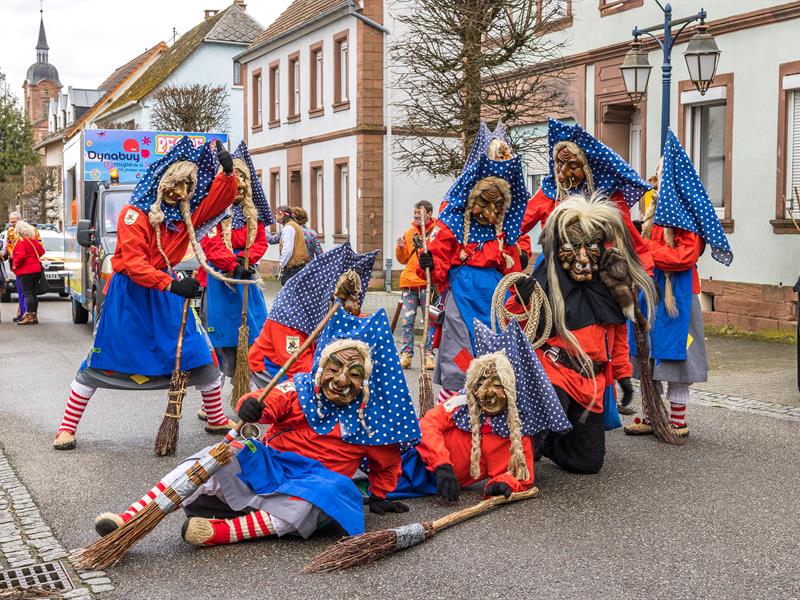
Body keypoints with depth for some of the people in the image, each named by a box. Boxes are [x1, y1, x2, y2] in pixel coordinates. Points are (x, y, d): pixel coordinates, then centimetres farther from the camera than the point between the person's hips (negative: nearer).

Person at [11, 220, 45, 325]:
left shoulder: (20, 241, -13)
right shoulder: (34, 240, 11)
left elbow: (20, 256, -22)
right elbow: (42, 251, 20)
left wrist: (15, 265, -7)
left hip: (25, 271, -8)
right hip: (36, 269, 8)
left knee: (27, 293, -8)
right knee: (34, 294, 11)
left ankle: (29, 316, -11)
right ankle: (34, 316, 15)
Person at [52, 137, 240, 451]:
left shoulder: (186, 215, 2)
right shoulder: (134, 214, -16)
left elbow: (221, 199, -1)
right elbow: (134, 264, -25)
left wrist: (228, 172, -22)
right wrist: (171, 284, -37)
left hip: (166, 293, 6)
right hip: (129, 294, -5)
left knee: (200, 353, 5)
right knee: (102, 361, -1)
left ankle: (217, 420, 22)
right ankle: (67, 428, 10)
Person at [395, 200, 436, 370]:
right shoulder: (409, 233, 15)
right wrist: (400, 247, -1)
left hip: (428, 284, -4)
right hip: (409, 283, 4)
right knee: (408, 321, 3)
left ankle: (429, 354, 7)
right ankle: (406, 354, 7)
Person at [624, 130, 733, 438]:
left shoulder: (687, 215, -11)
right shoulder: (655, 211, 15)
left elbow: (685, 257, -21)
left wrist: (646, 250, -17)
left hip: (676, 294, -8)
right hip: (650, 291, 8)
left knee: (674, 356, 0)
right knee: (647, 356, 11)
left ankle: (677, 421, 10)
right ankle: (651, 417, 22)